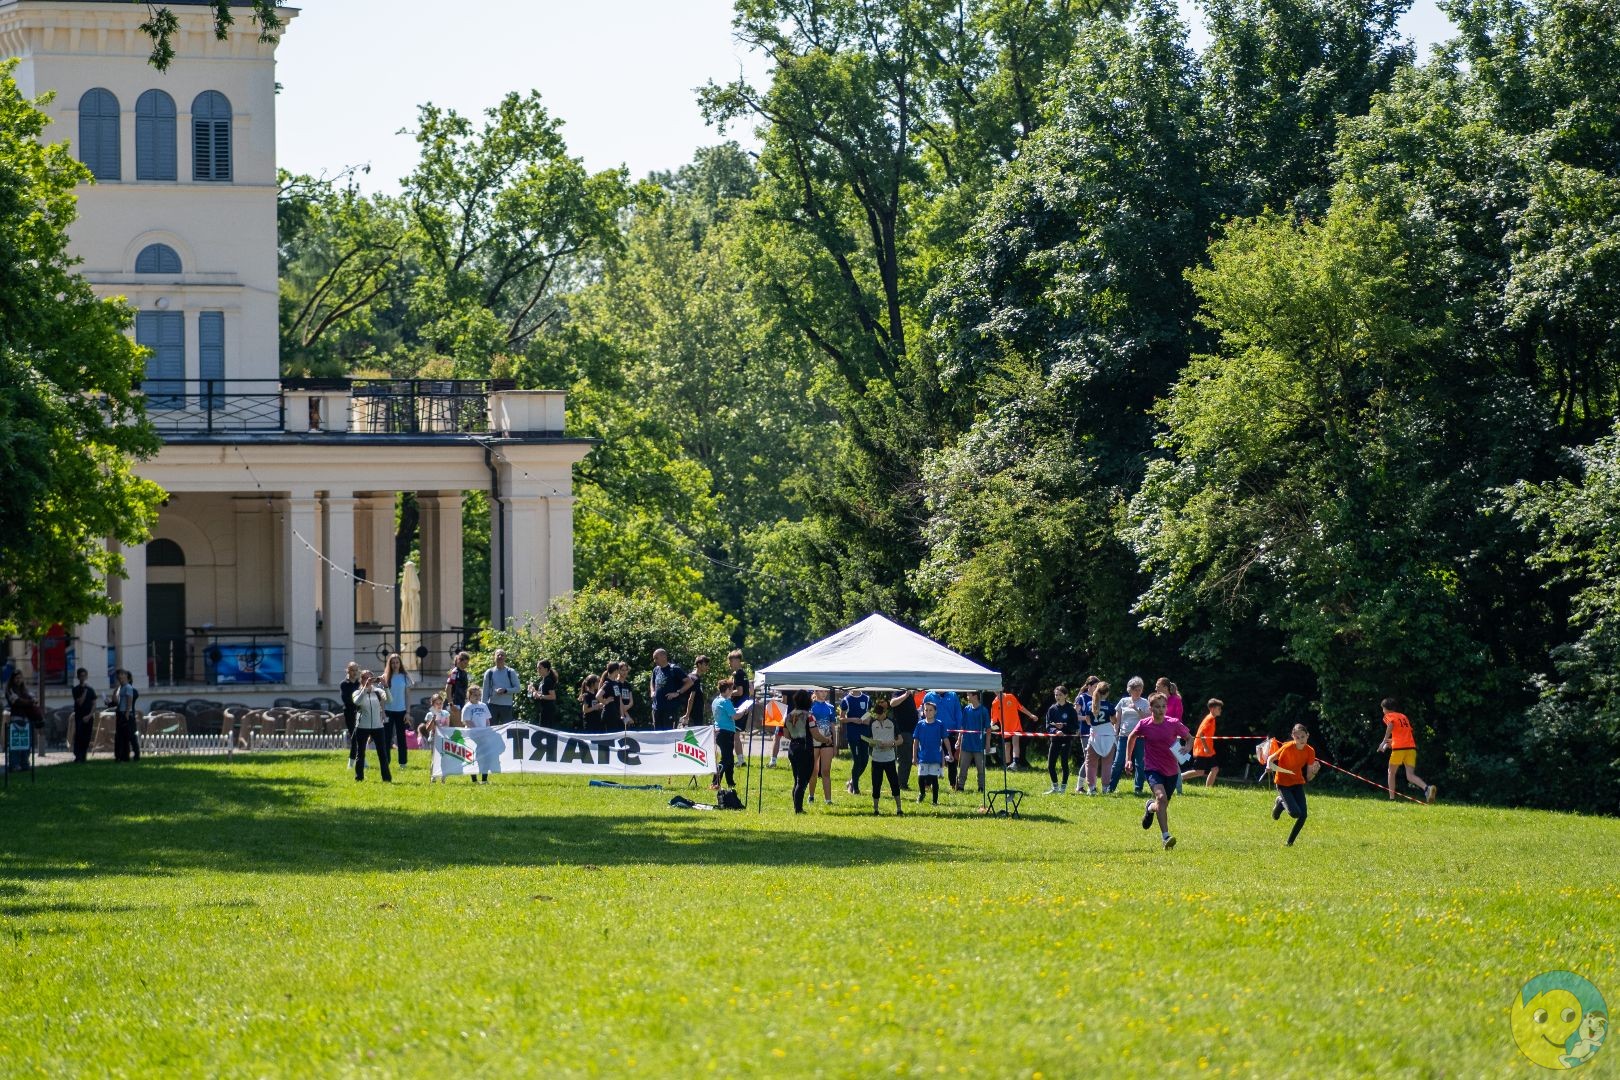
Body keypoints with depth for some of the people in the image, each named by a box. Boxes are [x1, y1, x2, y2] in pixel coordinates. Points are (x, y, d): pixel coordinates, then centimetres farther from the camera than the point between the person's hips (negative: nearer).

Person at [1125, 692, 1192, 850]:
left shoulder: (1174, 724, -9)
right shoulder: (1144, 725, -8)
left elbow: (1189, 738, 6)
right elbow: (1131, 738, 12)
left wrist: (1186, 748, -15)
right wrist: (1128, 759, 10)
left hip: (1171, 771, 3)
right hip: (1153, 769, -3)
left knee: (1163, 806, 12)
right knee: (1161, 797, -28)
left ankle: (1151, 807, 52)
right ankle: (1166, 837, -29)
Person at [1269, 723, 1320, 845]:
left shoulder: (1310, 751, -10)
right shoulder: (1287, 748, -22)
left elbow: (1308, 778, -5)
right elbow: (1271, 759, -7)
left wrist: (1314, 771, -27)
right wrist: (1270, 766, -29)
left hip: (1298, 783, 4)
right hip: (1283, 784, -4)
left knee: (1303, 815, -8)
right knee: (1295, 813, -21)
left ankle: (1290, 843, 12)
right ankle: (1281, 802, 13)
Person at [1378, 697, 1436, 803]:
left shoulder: (1389, 716, 6)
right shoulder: (1403, 716, 25)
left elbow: (1391, 725, -17)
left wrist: (1384, 742, -18)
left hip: (1399, 748, -5)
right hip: (1411, 747, 5)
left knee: (1391, 772, 14)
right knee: (1410, 776, -2)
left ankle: (1392, 798, 12)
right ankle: (1427, 788, -28)